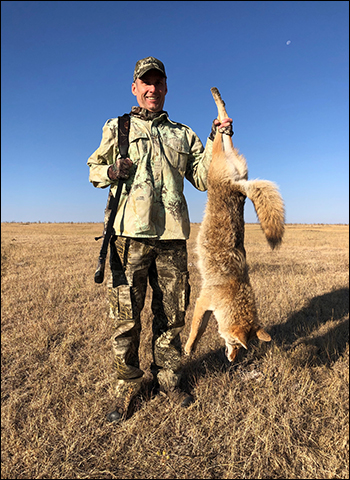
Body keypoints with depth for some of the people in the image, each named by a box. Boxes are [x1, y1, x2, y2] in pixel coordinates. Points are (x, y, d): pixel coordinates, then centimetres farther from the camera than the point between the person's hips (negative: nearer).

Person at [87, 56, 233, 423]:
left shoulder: (183, 134, 20)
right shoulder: (116, 127, 16)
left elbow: (202, 179, 14)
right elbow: (94, 170, 17)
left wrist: (216, 141, 3)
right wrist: (111, 172, -5)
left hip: (172, 236, 3)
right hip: (130, 233, -2)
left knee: (171, 314, 9)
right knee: (126, 316, 0)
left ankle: (168, 379, 28)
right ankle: (126, 387, 20)